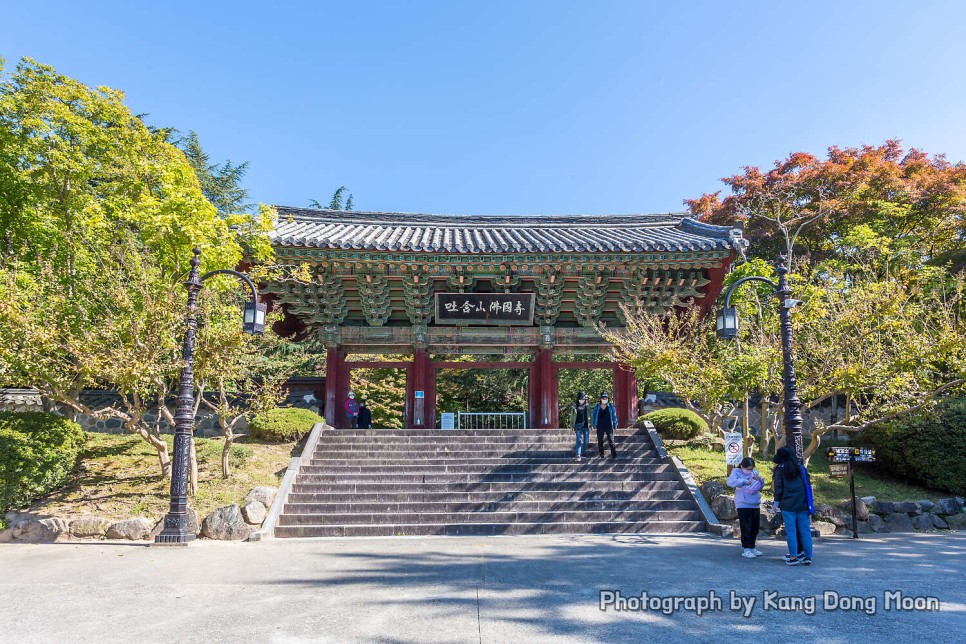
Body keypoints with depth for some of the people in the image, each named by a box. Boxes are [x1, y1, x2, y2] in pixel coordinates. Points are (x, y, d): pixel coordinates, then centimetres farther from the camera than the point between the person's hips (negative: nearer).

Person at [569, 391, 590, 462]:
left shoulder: (587, 406, 7)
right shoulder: (575, 406, 2)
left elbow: (589, 416, 9)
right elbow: (572, 417, 4)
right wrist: (572, 426, 2)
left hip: (586, 425, 3)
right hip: (578, 425, -3)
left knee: (586, 440, 5)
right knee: (579, 440, -9)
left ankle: (582, 453, 21)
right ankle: (577, 456, -11)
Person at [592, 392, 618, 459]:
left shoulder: (611, 406, 1)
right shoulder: (597, 407, 3)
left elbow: (614, 416, 4)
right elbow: (594, 416, 8)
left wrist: (615, 424, 0)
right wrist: (594, 425, 4)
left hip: (609, 426, -2)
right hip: (600, 427, 2)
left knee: (611, 441, -8)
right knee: (600, 441, 9)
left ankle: (614, 454, -8)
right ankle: (601, 454, 19)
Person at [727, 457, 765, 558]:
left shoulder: (755, 472, 11)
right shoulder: (737, 472, -4)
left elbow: (761, 487, 14)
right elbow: (730, 481, -23)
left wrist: (760, 479, -7)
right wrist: (745, 481, -31)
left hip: (755, 504, 6)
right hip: (743, 504, -6)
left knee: (755, 527, 13)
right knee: (745, 528, -6)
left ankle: (752, 547, 26)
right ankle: (746, 549, 1)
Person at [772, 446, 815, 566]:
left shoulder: (780, 469, 0)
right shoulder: (801, 467, 11)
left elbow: (778, 487, -3)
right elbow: (808, 485, 12)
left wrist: (776, 502, 5)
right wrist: (810, 504, 16)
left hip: (787, 505, -4)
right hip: (802, 504, 4)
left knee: (791, 531, 0)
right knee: (805, 530, 6)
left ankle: (793, 557, 0)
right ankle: (808, 556, 7)